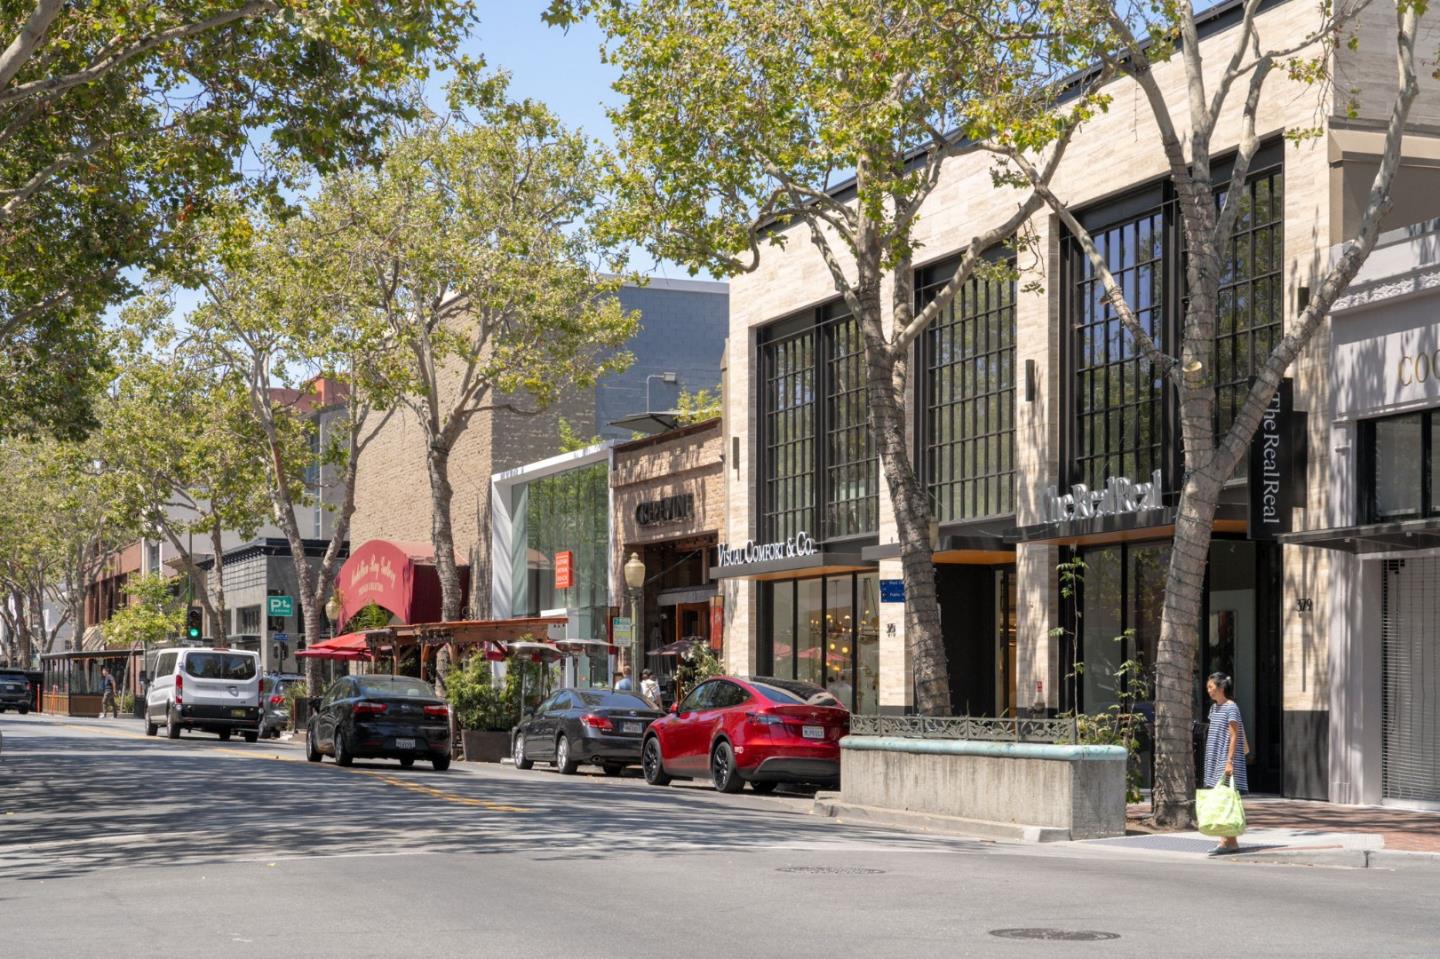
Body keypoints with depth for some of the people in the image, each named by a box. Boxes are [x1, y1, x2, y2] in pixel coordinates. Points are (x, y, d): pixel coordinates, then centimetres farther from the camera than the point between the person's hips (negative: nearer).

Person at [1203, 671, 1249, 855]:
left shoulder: (1231, 708, -9)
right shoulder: (1214, 708, 15)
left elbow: (1234, 736, -13)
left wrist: (1229, 761, -19)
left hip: (1226, 759, -8)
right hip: (1215, 760, 8)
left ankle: (1230, 840, -9)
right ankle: (1228, 839, 7)